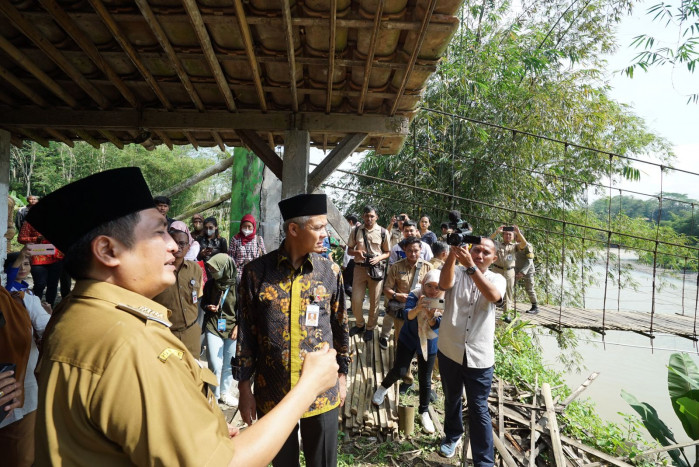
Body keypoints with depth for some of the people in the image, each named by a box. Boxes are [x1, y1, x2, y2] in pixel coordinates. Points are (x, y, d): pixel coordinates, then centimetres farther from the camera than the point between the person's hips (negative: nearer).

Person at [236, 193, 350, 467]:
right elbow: (246, 333, -3)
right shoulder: (256, 271, -8)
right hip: (272, 393, 0)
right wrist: (244, 386, -1)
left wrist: (342, 375, 7)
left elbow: (341, 327, 5)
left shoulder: (331, 272, -4)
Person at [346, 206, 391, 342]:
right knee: (356, 300, 3)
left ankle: (370, 328, 30)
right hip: (359, 268, 1)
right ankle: (360, 324, 30)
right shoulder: (356, 231, -1)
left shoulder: (383, 232, -3)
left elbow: (387, 252, 5)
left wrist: (379, 258, -15)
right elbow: (349, 250, 7)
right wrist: (356, 252, -15)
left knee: (374, 301, 9)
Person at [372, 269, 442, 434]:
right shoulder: (415, 295, -23)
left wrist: (431, 316, -45)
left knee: (425, 379, 6)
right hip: (408, 338, -1)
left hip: (429, 343, 1)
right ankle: (383, 388, 31)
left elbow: (436, 326, -23)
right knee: (399, 371, -2)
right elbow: (406, 315, -37)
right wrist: (417, 309, -58)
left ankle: (424, 412, 29)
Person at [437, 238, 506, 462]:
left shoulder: (497, 279, -1)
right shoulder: (457, 272, -3)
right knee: (451, 400, 22)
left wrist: (471, 266, -38)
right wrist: (452, 255, -42)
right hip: (449, 350, 1)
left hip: (479, 356, -1)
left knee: (478, 409, 5)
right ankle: (452, 436, 47)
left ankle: (484, 461, 20)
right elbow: (444, 284, -26)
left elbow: (493, 296, -25)